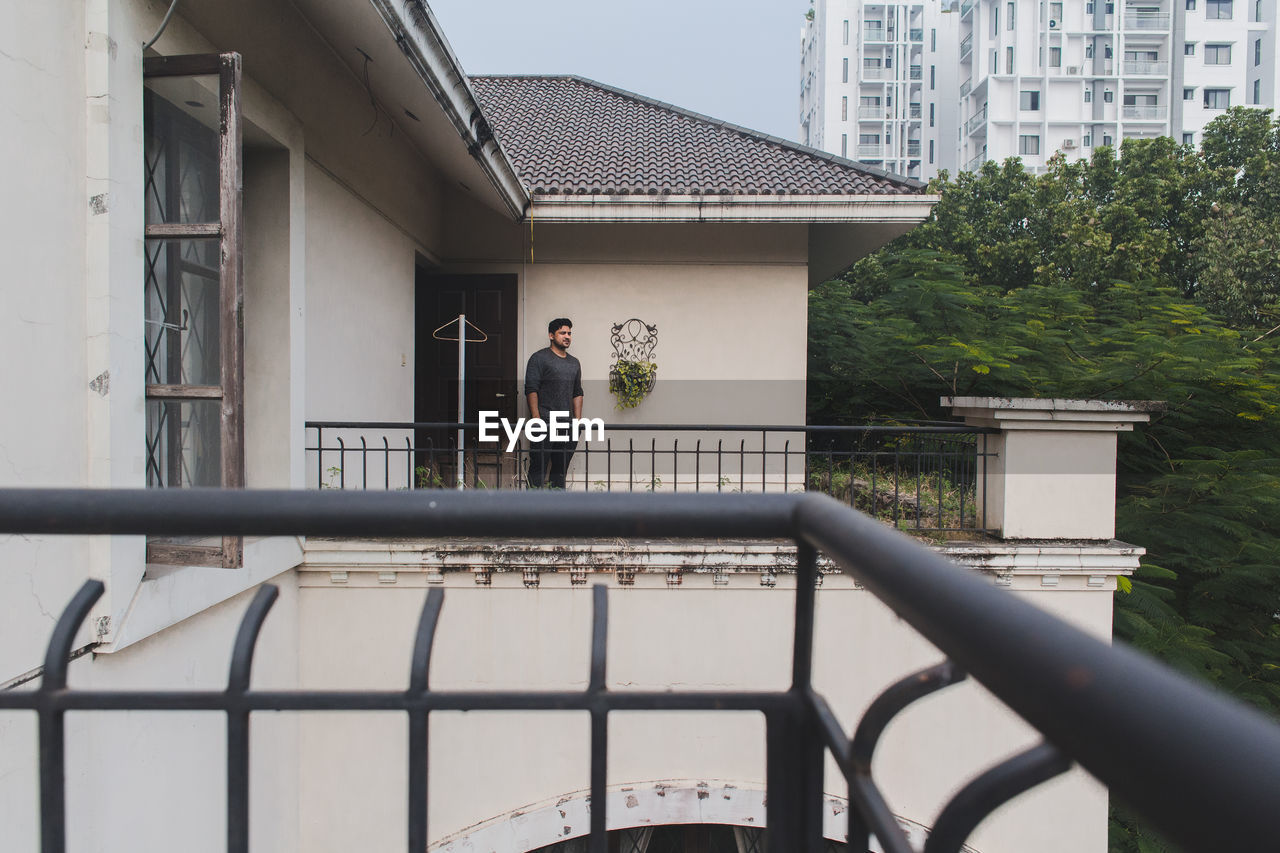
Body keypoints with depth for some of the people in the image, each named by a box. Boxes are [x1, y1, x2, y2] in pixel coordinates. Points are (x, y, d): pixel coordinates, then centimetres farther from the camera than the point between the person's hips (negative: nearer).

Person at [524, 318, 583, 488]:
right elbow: (531, 389, -7)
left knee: (561, 468, 8)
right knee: (538, 467, -7)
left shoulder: (574, 363, 19)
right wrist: (536, 418, -16)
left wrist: (577, 420, 11)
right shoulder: (539, 358, 0)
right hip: (544, 423, -6)